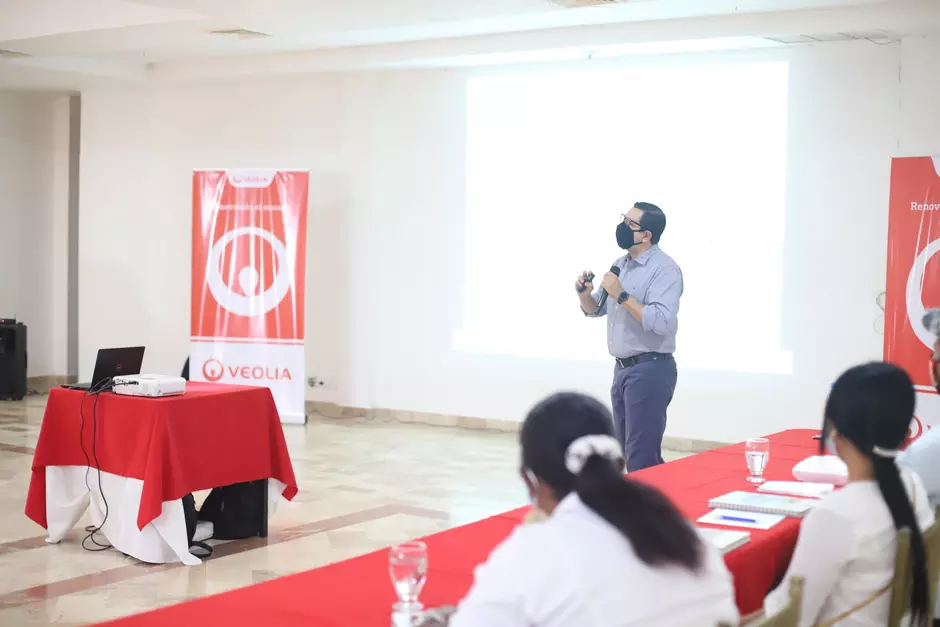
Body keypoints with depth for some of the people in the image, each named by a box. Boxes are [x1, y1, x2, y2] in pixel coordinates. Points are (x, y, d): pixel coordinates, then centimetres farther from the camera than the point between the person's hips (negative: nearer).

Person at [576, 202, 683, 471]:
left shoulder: (665, 269, -13)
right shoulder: (621, 265, 13)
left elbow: (661, 321, -26)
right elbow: (595, 309, 21)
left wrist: (622, 296, -23)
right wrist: (585, 294, -1)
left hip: (650, 369, -9)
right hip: (623, 368, 9)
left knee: (641, 459, -6)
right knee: (630, 453, 15)